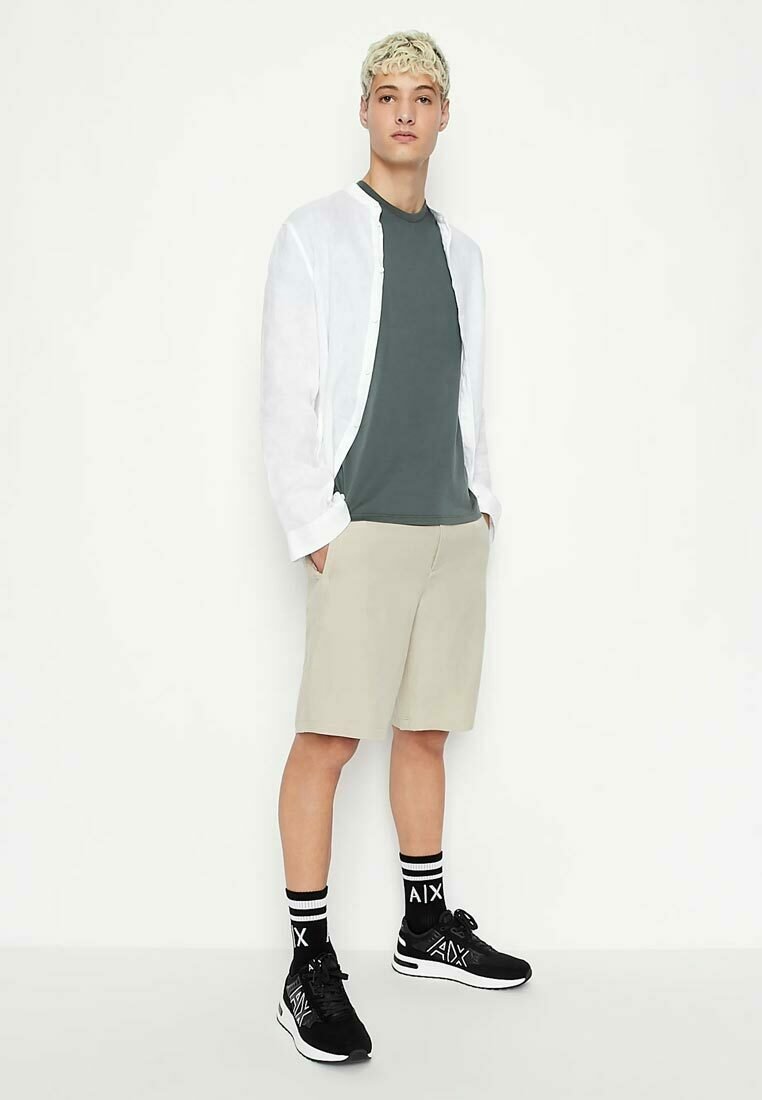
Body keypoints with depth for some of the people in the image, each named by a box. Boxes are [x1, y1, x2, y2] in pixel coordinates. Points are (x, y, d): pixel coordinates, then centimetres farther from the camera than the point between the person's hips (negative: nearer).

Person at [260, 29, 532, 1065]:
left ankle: (428, 927, 25)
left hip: (456, 527, 5)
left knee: (426, 729, 12)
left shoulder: (461, 249, 16)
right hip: (363, 529, -5)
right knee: (329, 736, -7)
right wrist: (316, 530, -11)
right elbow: (284, 399, -5)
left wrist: (484, 498, 10)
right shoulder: (315, 234, 0)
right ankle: (310, 969, 1)